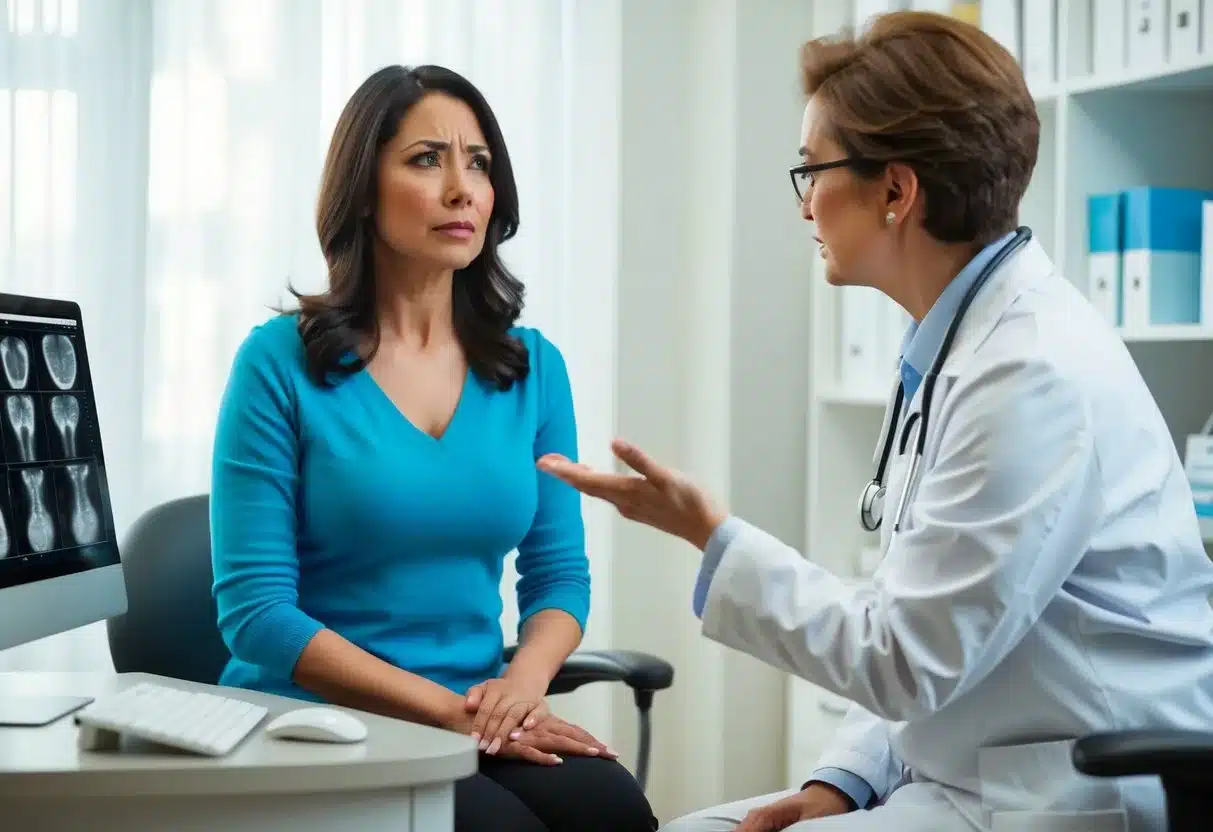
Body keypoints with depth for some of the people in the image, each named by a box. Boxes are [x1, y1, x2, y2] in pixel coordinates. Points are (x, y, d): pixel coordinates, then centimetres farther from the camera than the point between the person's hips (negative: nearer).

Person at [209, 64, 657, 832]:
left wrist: (523, 681, -12)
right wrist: (447, 707, -17)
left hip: (481, 726, 4)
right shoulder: (281, 362, -5)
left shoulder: (534, 368, 7)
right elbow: (256, 609, -10)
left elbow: (560, 573, 10)